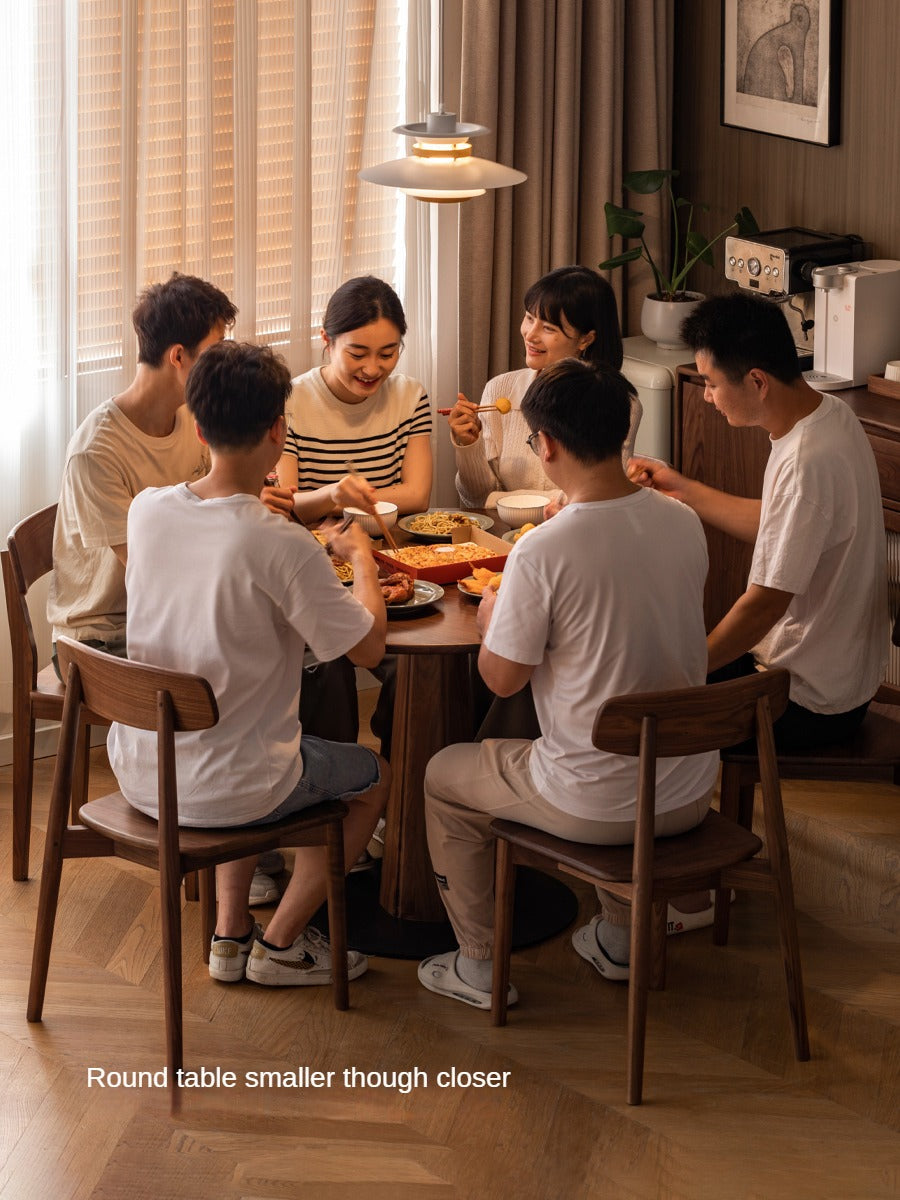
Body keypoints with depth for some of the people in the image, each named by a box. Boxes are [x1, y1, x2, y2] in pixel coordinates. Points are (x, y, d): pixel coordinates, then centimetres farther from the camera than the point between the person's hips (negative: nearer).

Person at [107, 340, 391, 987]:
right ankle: (281, 942, 24)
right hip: (222, 791, -6)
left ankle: (230, 933, 33)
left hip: (138, 772, 6)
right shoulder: (284, 547, -24)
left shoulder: (147, 510, -6)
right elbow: (369, 647, -12)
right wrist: (362, 558, 5)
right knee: (373, 775, 23)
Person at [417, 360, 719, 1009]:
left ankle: (481, 966, 30)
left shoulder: (542, 552, -23)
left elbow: (503, 679, -12)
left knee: (445, 776, 22)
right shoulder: (685, 524, -4)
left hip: (595, 806, -5)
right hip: (690, 792, 5)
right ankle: (619, 936, 44)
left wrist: (490, 617, 8)